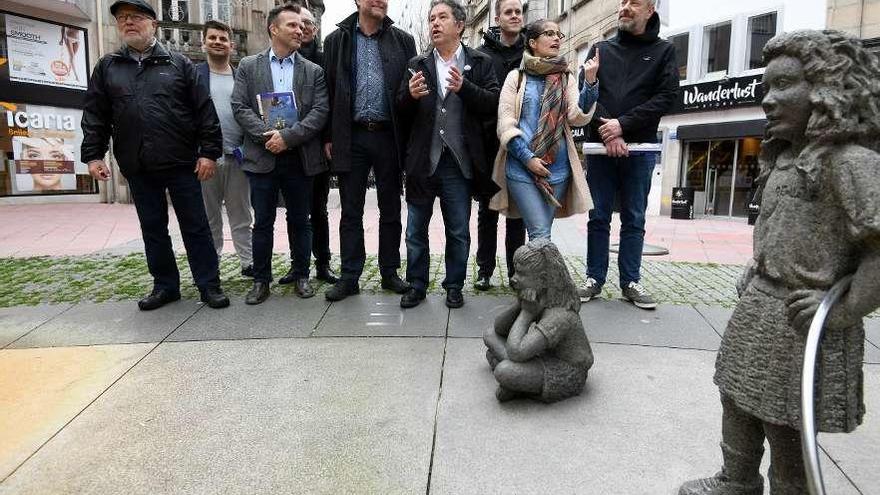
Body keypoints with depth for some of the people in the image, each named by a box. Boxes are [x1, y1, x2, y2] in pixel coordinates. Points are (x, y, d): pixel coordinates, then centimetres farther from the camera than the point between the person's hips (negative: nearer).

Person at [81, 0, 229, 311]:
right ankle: (165, 285, 22)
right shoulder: (106, 67, 12)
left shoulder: (179, 64, 4)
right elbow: (95, 116, 10)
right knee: (153, 229, 10)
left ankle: (209, 285, 10)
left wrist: (209, 152, -8)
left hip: (182, 163, -3)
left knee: (195, 226, 2)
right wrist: (93, 155, 1)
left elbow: (204, 111, -1)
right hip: (137, 168, 3)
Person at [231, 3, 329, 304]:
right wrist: (267, 134, -15)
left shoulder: (313, 71, 8)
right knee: (263, 222, 6)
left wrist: (288, 136, -14)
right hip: (262, 157, 0)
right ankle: (261, 280, 17)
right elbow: (240, 107, -1)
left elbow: (320, 111, -3)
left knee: (300, 221, 9)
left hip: (300, 158, 1)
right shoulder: (248, 66, 8)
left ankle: (301, 276, 21)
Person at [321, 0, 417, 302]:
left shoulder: (403, 42, 7)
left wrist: (409, 138, -2)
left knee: (390, 209, 8)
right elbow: (328, 90, 5)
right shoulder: (337, 40, 7)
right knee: (351, 211, 5)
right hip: (351, 137, 0)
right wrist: (329, 137, -1)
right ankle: (349, 277, 14)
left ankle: (390, 273, 21)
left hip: (389, 136, 1)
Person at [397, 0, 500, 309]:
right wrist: (410, 95, -15)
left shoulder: (481, 63, 5)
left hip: (458, 162, -2)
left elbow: (493, 104, -6)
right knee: (416, 230, 10)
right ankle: (416, 285, 24)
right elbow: (402, 110, 7)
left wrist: (464, 88, -21)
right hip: (422, 160, 2)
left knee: (458, 232, 8)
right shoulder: (417, 65, 10)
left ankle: (454, 286, 23)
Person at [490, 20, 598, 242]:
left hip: (557, 169, 3)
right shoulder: (516, 76, 5)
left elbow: (578, 117, -2)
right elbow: (505, 123, -2)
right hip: (521, 167, -3)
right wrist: (528, 158, -11)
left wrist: (590, 82, -15)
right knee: (540, 235, -12)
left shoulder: (567, 79, 12)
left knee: (540, 234, 8)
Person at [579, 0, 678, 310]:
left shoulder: (663, 51, 10)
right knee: (598, 217, 3)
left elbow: (667, 96, -2)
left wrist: (623, 124, -14)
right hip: (600, 146, 1)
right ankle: (595, 279, 11)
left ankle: (630, 282, 12)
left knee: (634, 220, 4)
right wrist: (607, 130, -13)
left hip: (640, 149, -1)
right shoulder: (600, 49, 14)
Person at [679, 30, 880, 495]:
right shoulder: (786, 156, 11)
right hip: (758, 306, 9)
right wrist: (755, 273, 12)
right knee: (738, 399, 23)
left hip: (800, 320, -9)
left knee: (785, 428, 6)